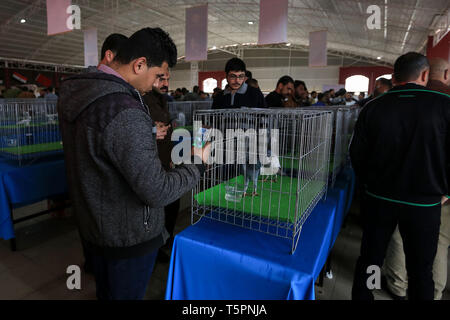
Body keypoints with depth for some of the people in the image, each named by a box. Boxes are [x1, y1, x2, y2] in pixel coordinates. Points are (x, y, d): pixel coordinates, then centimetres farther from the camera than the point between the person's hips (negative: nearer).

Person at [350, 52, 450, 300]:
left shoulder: (373, 107, -6)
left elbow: (357, 154, -2)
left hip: (378, 199, 2)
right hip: (425, 203, -1)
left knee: (369, 259, 16)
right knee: (420, 269, 16)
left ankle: (361, 296, 32)